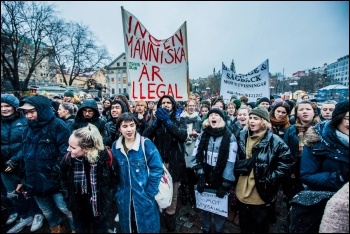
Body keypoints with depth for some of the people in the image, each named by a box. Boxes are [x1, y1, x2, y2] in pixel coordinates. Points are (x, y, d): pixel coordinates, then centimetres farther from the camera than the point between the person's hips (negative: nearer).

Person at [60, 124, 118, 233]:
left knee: (100, 230, 21)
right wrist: (69, 201, 2)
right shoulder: (68, 159, -20)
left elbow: (114, 179, -7)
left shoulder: (106, 157, -26)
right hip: (78, 210, 2)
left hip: (101, 208, -1)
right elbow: (64, 181, 3)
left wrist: (108, 198, -5)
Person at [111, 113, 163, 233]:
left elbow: (157, 168, -14)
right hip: (124, 198, 4)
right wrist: (118, 192, 2)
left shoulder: (146, 143, -14)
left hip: (144, 197, -3)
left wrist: (149, 193, -14)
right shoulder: (115, 146, -1)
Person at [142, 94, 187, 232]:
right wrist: (157, 121, -20)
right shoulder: (157, 120, 7)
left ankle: (170, 216, 37)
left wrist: (167, 121, -24)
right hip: (158, 162, 1)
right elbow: (145, 135, -8)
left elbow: (183, 135, -19)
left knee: (172, 193, 13)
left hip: (174, 162, -1)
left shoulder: (179, 120, 1)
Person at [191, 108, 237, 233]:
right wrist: (200, 176, -8)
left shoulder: (230, 137, -9)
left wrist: (225, 184, -14)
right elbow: (196, 156, -1)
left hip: (220, 181, -2)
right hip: (205, 179, 3)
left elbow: (231, 162, -12)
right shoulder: (202, 135, 1)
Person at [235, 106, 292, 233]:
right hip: (242, 192, 4)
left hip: (261, 194, -4)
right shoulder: (242, 136, 1)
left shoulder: (274, 141, -14)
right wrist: (238, 167, 4)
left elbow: (286, 162, -12)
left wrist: (270, 179, -15)